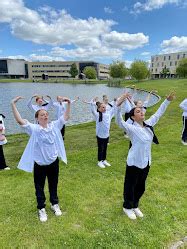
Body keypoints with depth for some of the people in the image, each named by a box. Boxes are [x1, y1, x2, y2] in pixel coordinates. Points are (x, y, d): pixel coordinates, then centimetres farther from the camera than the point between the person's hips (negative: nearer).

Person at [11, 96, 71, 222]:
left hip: (54, 162, 3)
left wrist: (69, 103, -8)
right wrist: (13, 105, -32)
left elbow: (66, 117, 0)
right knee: (39, 188, 15)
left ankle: (55, 204, 45)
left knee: (53, 185, 22)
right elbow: (20, 120, -25)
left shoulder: (54, 125, -3)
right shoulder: (34, 129, -14)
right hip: (39, 164, -2)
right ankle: (41, 209, 37)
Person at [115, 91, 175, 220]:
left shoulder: (148, 124, -1)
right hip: (134, 162, -7)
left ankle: (135, 206, 47)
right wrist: (118, 105, -54)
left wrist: (167, 101, 13)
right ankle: (127, 207, 39)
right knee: (130, 186, 14)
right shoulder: (131, 128, -22)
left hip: (146, 162, 7)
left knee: (141, 187, 23)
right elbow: (119, 121, -39)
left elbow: (158, 114, 12)